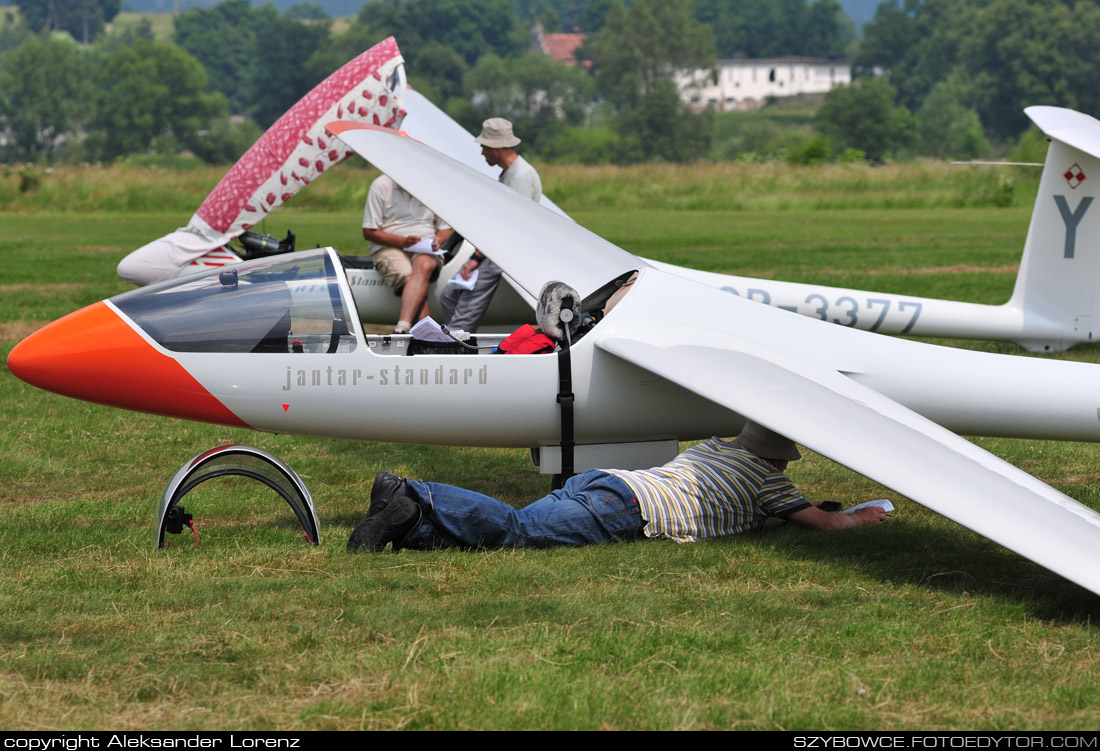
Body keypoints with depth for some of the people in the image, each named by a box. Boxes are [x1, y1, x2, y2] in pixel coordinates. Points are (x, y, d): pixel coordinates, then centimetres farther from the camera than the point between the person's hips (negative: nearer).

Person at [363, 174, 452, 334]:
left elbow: (445, 229, 18)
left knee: (424, 265, -36)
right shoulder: (381, 186, -1)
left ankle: (402, 329, -49)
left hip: (426, 250, 2)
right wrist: (402, 242, -15)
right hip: (389, 248, -2)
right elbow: (369, 232, -2)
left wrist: (439, 239, -7)